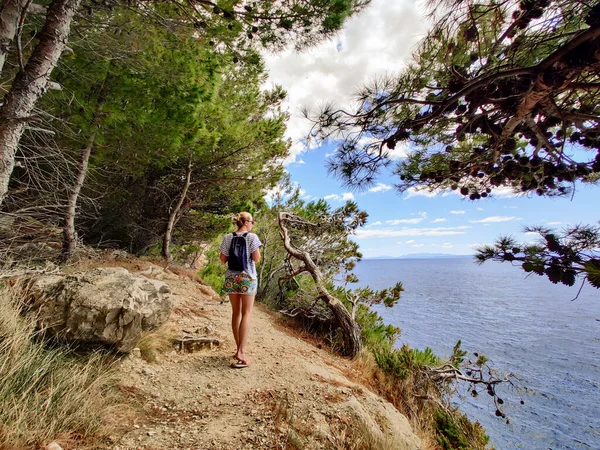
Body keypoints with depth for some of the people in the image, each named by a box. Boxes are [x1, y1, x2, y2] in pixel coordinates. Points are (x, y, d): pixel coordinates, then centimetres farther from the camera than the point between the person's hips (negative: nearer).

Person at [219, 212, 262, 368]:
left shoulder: (227, 237, 3)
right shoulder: (252, 237, -8)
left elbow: (223, 259, 3)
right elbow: (257, 259, -11)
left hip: (231, 277, 4)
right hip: (247, 277, -4)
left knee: (236, 312, 14)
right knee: (247, 313, 2)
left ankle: (239, 349, 22)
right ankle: (241, 352, -4)